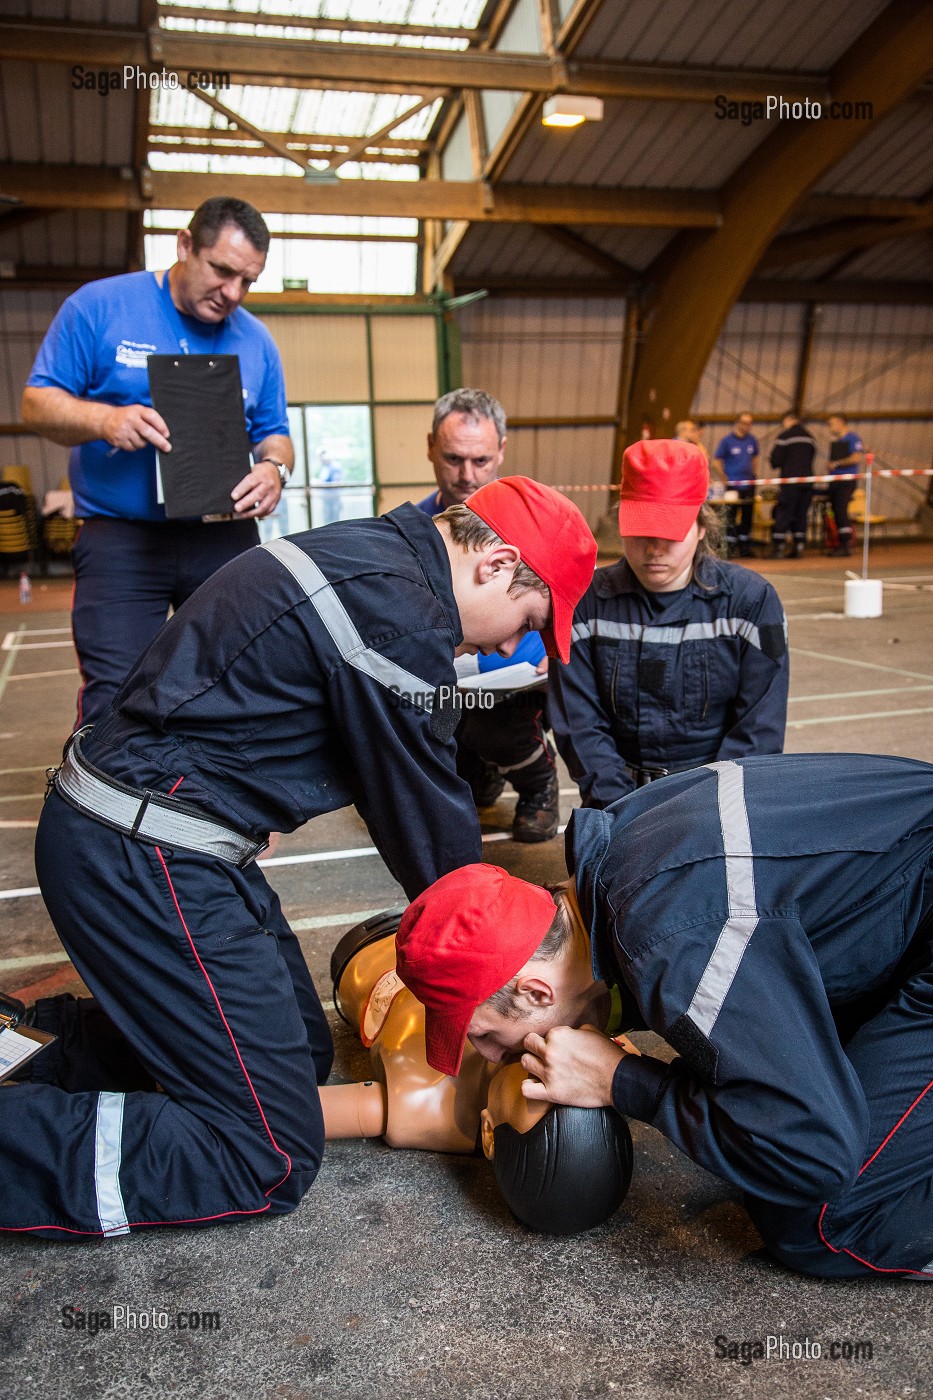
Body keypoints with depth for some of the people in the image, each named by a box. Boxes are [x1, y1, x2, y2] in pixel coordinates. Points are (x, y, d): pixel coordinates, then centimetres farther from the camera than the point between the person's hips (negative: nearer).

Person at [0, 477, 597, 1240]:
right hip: (146, 860, -10)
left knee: (304, 1054, 18)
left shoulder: (364, 552, 12)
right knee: (272, 1161, -2)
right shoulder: (397, 611, -20)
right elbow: (426, 812, -9)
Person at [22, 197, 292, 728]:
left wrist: (274, 469, -11)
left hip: (225, 538, 4)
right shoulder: (100, 306, 1)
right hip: (121, 538, -3)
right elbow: (38, 402, 0)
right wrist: (104, 419, -21)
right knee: (113, 701, -10)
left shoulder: (256, 341, 11)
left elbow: (274, 433, 14)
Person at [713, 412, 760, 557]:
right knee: (730, 516, -4)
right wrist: (725, 477, -8)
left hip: (749, 484, 5)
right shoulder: (727, 440, -5)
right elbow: (716, 461, -3)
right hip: (733, 485, -5)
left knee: (747, 515, 9)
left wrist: (754, 474, 13)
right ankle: (731, 546, 3)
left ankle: (745, 547, 18)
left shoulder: (752, 440, 9)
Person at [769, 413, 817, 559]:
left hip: (790, 480, -6)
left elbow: (776, 460, -9)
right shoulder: (810, 437, 15)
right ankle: (799, 547, 9)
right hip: (807, 479, 6)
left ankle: (778, 547, -7)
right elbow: (811, 457, 17)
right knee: (801, 514, 10)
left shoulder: (784, 436, -6)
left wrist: (777, 466, 12)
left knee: (783, 513, -3)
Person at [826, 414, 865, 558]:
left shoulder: (853, 439, -5)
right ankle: (842, 545, 12)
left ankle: (846, 546, -15)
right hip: (834, 481, 8)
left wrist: (837, 463, -11)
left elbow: (856, 458, -16)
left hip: (847, 481, -8)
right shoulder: (834, 442, 19)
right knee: (836, 513, 7)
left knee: (841, 510, -15)